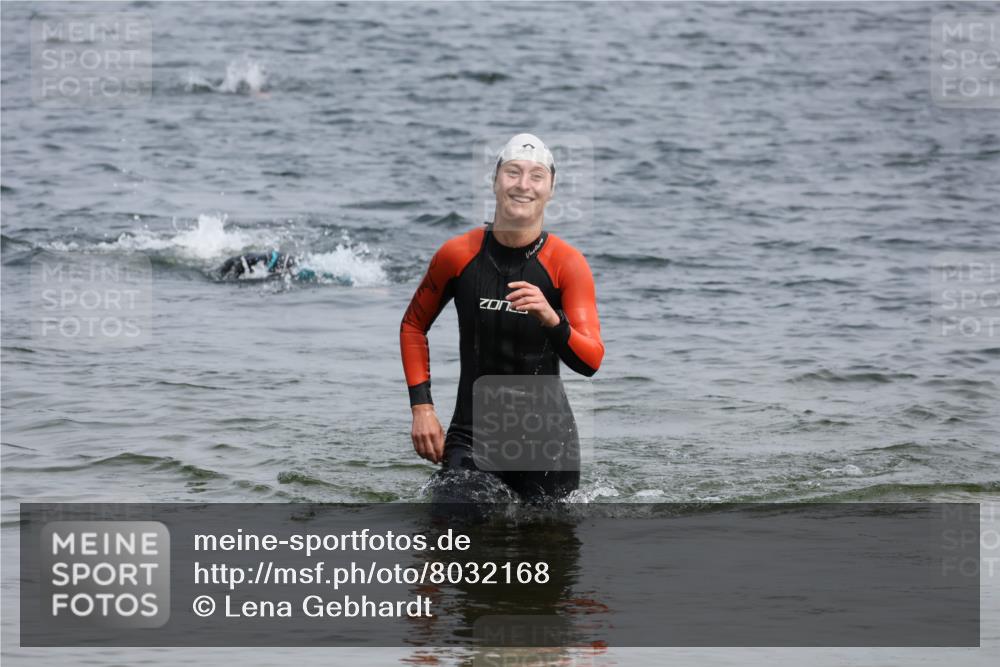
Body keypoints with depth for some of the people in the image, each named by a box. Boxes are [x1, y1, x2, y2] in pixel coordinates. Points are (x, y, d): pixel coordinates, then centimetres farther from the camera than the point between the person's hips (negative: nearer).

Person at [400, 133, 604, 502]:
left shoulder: (566, 264, -8)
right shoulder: (458, 255, -3)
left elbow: (591, 361, -17)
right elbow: (413, 326, 13)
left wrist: (552, 320, -37)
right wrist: (421, 407, 3)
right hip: (471, 435, 1)